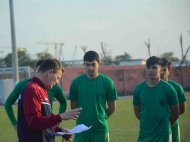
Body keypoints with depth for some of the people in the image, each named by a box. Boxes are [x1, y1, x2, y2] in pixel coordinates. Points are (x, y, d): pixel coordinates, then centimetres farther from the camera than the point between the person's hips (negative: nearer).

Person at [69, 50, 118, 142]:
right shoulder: (76, 82, -1)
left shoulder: (107, 82, -4)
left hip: (101, 129, -1)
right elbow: (73, 106, 8)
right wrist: (84, 118, 11)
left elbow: (112, 107, 4)